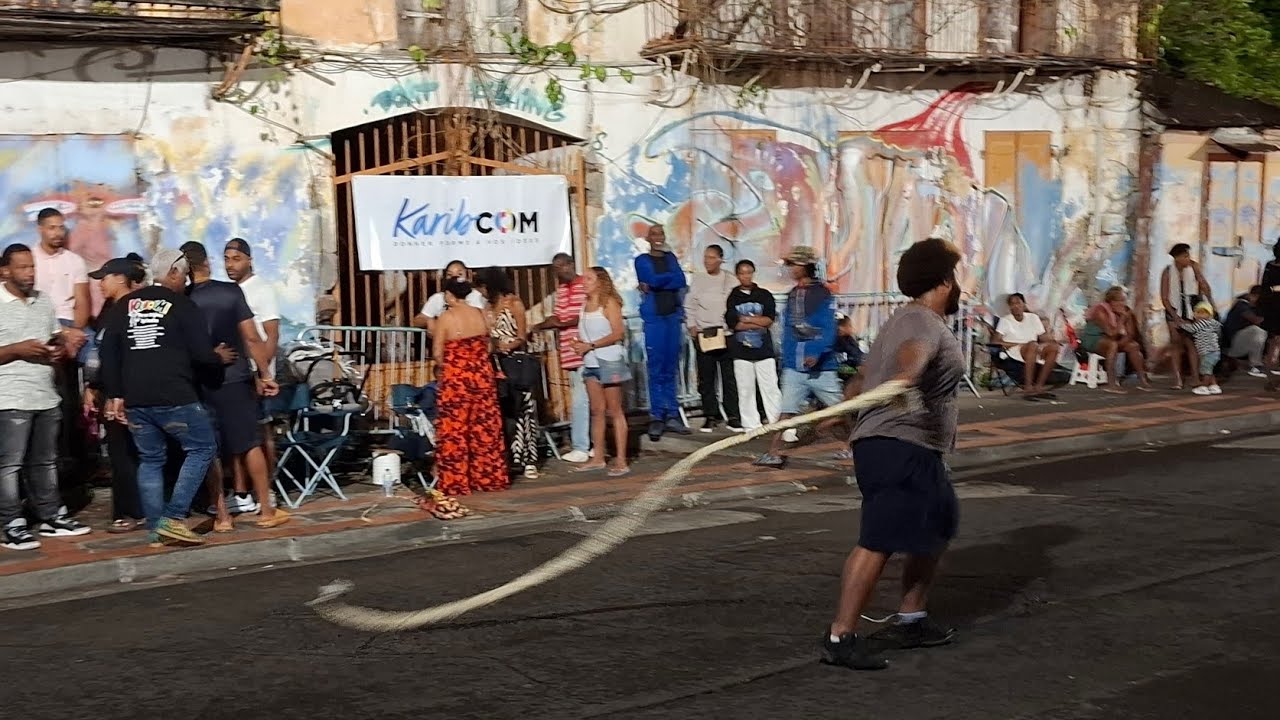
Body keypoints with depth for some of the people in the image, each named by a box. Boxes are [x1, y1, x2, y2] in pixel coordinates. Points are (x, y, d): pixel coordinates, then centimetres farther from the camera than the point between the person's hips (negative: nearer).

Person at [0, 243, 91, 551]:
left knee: (45, 462, 16)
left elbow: (58, 337, 21)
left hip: (47, 396, 7)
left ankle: (51, 517, 24)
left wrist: (60, 351, 0)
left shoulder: (44, 300, 12)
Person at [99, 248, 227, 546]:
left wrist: (114, 395, 11)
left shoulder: (124, 305, 13)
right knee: (202, 448, 6)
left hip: (134, 399, 6)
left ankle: (155, 529, 12)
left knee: (150, 460, 14)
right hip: (174, 397, -6)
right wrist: (219, 358, 16)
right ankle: (173, 518, -4)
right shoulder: (182, 305, -2)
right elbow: (202, 354, -6)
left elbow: (108, 352, 9)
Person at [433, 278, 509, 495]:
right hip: (482, 375, 5)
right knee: (485, 428, 12)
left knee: (454, 431, 4)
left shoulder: (445, 318, -10)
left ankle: (456, 483, 8)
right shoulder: (480, 314, 2)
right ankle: (489, 478, 20)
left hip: (455, 378, -5)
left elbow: (437, 353, -8)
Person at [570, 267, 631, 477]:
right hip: (591, 362, 7)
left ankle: (621, 460, -1)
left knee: (614, 411, -3)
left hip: (608, 360, -7)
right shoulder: (585, 305, 11)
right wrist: (580, 344, -3)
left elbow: (618, 333, -16)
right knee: (597, 411, 9)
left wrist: (590, 345, -16)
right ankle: (598, 458, 13)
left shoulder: (609, 303, -9)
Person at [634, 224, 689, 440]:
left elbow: (681, 281, -1)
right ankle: (657, 417, -2)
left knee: (671, 369, 6)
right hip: (654, 318, -4)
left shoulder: (670, 258, 15)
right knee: (656, 369, -6)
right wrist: (670, 277, -1)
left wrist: (657, 283, -9)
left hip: (673, 316, 4)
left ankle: (672, 415, 10)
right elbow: (652, 280, -13)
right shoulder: (642, 261, 5)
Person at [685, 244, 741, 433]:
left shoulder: (730, 281, 4)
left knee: (729, 377, -4)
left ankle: (732, 417, 1)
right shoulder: (697, 280, 9)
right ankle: (710, 416, 9)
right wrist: (692, 326, 3)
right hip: (703, 333, 2)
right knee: (706, 378, 2)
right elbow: (689, 305, 12)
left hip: (725, 333, -2)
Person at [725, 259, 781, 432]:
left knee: (771, 388, -3)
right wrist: (758, 322, -6)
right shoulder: (733, 297, 6)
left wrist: (746, 319, -7)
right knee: (745, 390, 2)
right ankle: (751, 426, 8)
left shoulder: (764, 295, 6)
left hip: (764, 349, 0)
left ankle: (777, 423, 0)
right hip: (741, 351, 1)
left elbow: (770, 319, -5)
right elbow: (732, 323, -6)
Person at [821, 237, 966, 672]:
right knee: (878, 542, -14)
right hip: (899, 448, -11)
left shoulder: (905, 320, 21)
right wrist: (906, 377, -57)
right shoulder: (925, 324, -12)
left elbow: (866, 374, 31)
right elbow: (913, 352, -37)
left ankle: (910, 621, 26)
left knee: (936, 531, 20)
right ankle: (839, 638, -16)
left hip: (914, 452, 11)